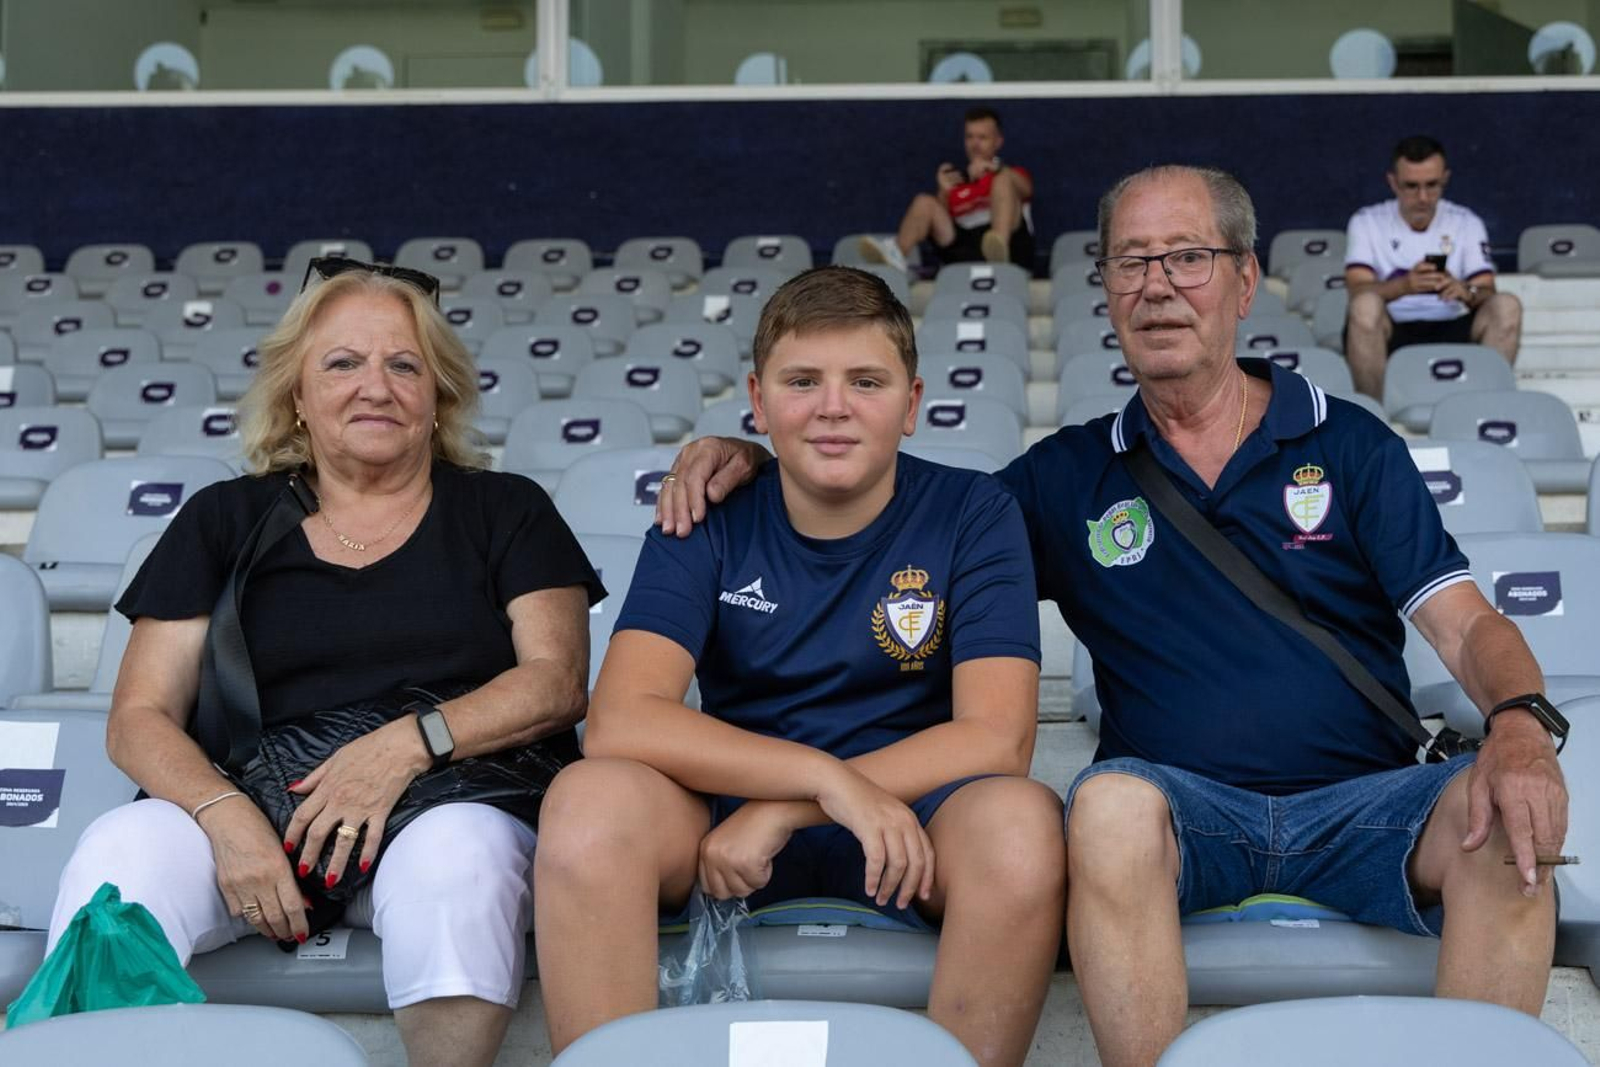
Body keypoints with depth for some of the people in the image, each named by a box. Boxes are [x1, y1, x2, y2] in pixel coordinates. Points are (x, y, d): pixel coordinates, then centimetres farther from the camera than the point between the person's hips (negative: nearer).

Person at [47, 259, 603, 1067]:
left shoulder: (503, 510, 16)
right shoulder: (225, 521, 18)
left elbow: (558, 682, 3)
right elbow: (139, 718, 10)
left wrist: (410, 743, -15)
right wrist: (225, 814, -12)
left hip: (450, 802, 0)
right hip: (257, 811, 1)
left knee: (458, 851, -36)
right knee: (122, 848, -31)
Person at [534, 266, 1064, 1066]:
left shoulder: (972, 515, -1)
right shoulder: (708, 522, 0)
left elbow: (996, 737, -12)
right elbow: (619, 721, -14)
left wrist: (781, 809, -19)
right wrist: (827, 776, -26)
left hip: (913, 818, 0)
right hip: (726, 819, 1)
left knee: (1022, 819, -34)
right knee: (590, 797, -30)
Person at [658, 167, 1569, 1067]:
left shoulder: (1351, 445, 10)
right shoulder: (1069, 475, 14)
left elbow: (1468, 627, 3)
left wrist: (1520, 723, -20)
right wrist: (753, 455, 3)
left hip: (1359, 802, 1)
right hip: (1185, 808, 0)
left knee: (1507, 819, -30)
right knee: (1112, 799, -34)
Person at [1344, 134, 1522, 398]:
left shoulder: (1467, 223, 10)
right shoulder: (1367, 221, 4)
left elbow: (1487, 293, 0)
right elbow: (1356, 291, -10)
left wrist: (1466, 292, -25)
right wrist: (1404, 285, -31)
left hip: (1451, 331, 2)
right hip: (1389, 335, -2)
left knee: (1506, 306, -23)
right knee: (1365, 305, -34)